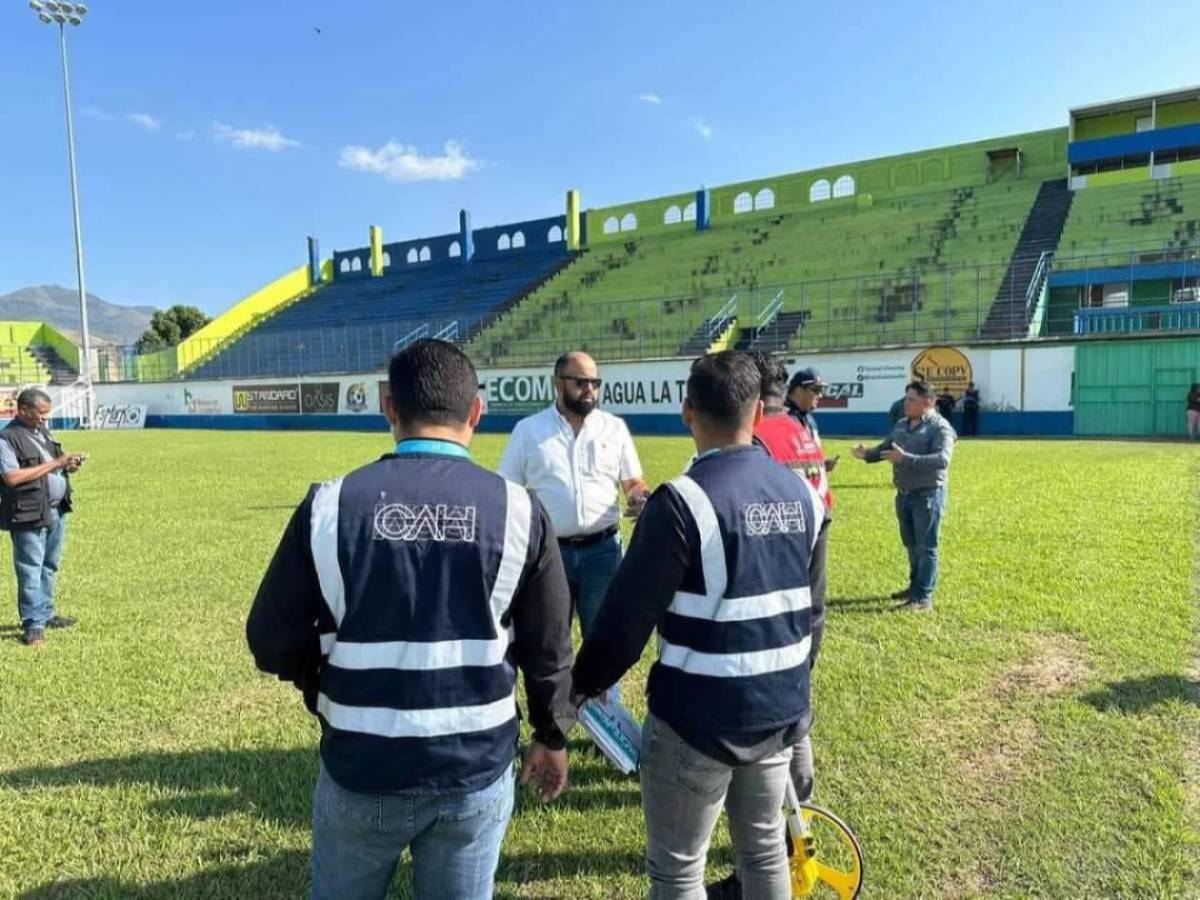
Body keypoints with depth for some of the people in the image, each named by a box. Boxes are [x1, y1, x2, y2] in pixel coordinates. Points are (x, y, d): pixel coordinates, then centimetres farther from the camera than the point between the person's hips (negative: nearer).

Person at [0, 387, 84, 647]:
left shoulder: (43, 433, 15)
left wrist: (68, 465, 1)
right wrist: (54, 463, -19)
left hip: (57, 511, 8)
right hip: (29, 516, -8)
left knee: (50, 566, 15)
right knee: (31, 570, -2)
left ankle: (45, 614, 26)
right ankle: (33, 625, 3)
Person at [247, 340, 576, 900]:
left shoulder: (330, 504, -13)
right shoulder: (518, 509, -12)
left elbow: (272, 642, -4)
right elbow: (548, 650, -3)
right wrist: (552, 737, 14)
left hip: (361, 770, 0)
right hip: (477, 772, 0)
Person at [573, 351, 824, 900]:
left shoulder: (683, 500, -21)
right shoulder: (802, 492, 0)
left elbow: (628, 614, -18)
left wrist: (586, 682, -2)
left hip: (698, 721, -6)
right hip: (781, 711, 7)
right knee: (765, 847, 26)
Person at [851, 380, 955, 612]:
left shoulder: (940, 428, -12)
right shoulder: (901, 425, 11)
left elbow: (942, 460, -26)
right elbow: (884, 448, 18)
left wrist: (905, 458, -32)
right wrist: (867, 454, -4)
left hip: (928, 495, -7)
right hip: (904, 494, 7)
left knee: (925, 547, -2)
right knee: (911, 545, 18)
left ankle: (924, 598, 2)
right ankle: (915, 587, 32)